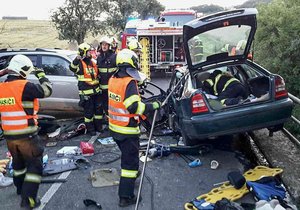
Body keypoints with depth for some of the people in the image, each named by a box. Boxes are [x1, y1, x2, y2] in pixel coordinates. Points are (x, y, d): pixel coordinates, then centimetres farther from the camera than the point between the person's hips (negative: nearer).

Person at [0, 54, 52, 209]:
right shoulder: (24, 86, -17)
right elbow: (46, 91, -8)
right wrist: (41, 75, 4)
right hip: (27, 136, -7)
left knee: (18, 162, 27)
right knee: (35, 165, 5)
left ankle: (20, 188, 45)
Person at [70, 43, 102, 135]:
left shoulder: (93, 62, 13)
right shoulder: (80, 63, -9)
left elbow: (97, 75, 25)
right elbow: (72, 68, -31)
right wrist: (76, 59, -47)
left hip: (96, 91, 7)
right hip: (86, 92, -7)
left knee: (98, 109, 14)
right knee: (88, 111, 0)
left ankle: (98, 127, 28)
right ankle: (90, 129, 13)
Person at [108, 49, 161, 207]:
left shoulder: (113, 80, 3)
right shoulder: (129, 82, -21)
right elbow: (133, 107, -28)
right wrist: (152, 106, -18)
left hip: (114, 127, 8)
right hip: (128, 130, -8)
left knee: (126, 154, 29)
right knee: (130, 160, 1)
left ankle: (131, 173, 52)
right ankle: (126, 197, 6)